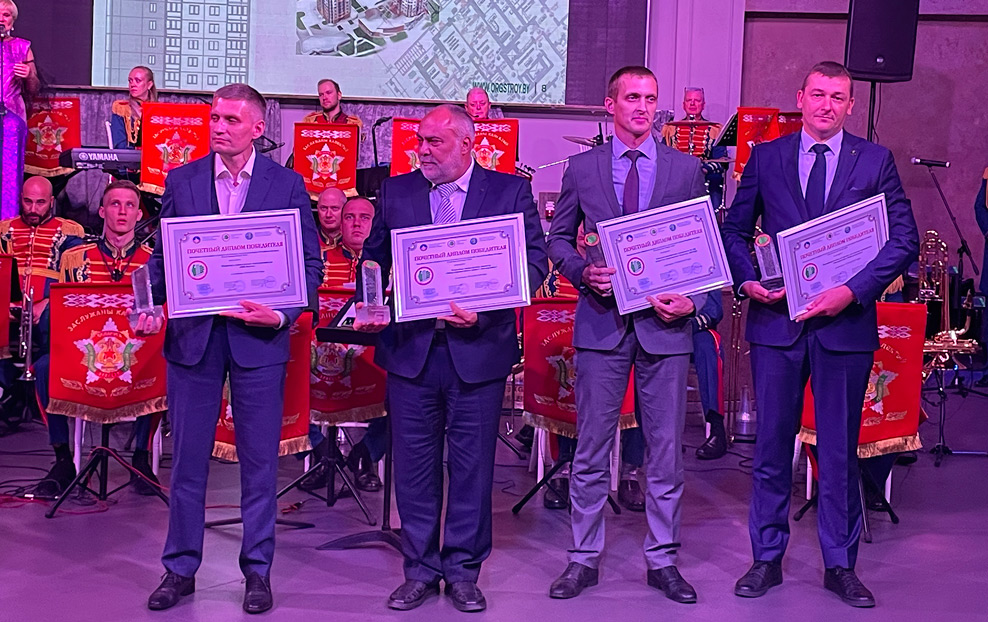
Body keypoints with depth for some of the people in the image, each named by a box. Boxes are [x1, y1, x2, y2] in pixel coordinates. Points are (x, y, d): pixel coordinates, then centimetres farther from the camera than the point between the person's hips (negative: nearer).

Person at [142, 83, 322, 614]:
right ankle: (181, 568, 20)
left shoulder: (287, 185, 0)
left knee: (259, 460, 5)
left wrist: (283, 314, -14)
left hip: (257, 338, -2)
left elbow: (310, 263, 1)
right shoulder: (181, 180, 6)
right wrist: (149, 307, -7)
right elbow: (162, 253, 9)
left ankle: (258, 570, 17)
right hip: (191, 335, 2)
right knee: (187, 457, 8)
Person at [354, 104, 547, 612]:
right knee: (414, 463, 8)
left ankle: (463, 570, 19)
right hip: (410, 349, 2)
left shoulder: (510, 191, 1)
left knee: (472, 464, 6)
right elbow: (374, 258, 14)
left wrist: (486, 307, -18)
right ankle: (420, 570, 20)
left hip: (478, 350, -2)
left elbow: (535, 260, -5)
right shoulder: (396, 192, 9)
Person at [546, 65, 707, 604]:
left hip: (665, 324, 0)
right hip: (602, 322, 0)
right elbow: (558, 238, 12)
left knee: (666, 450, 5)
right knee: (591, 450, 5)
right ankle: (584, 558, 16)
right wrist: (583, 272, -8)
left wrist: (692, 301, -9)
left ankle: (663, 561, 17)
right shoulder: (582, 168, 6)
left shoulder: (686, 169, 6)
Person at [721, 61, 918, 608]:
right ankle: (767, 559, 19)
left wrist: (852, 291, -13)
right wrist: (747, 280, -6)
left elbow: (904, 239, -2)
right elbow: (735, 230, 12)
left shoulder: (875, 161, 3)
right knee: (772, 445, 7)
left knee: (841, 449, 6)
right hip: (776, 318, 1)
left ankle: (840, 566, 18)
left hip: (846, 323, -1)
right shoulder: (765, 158, 7)